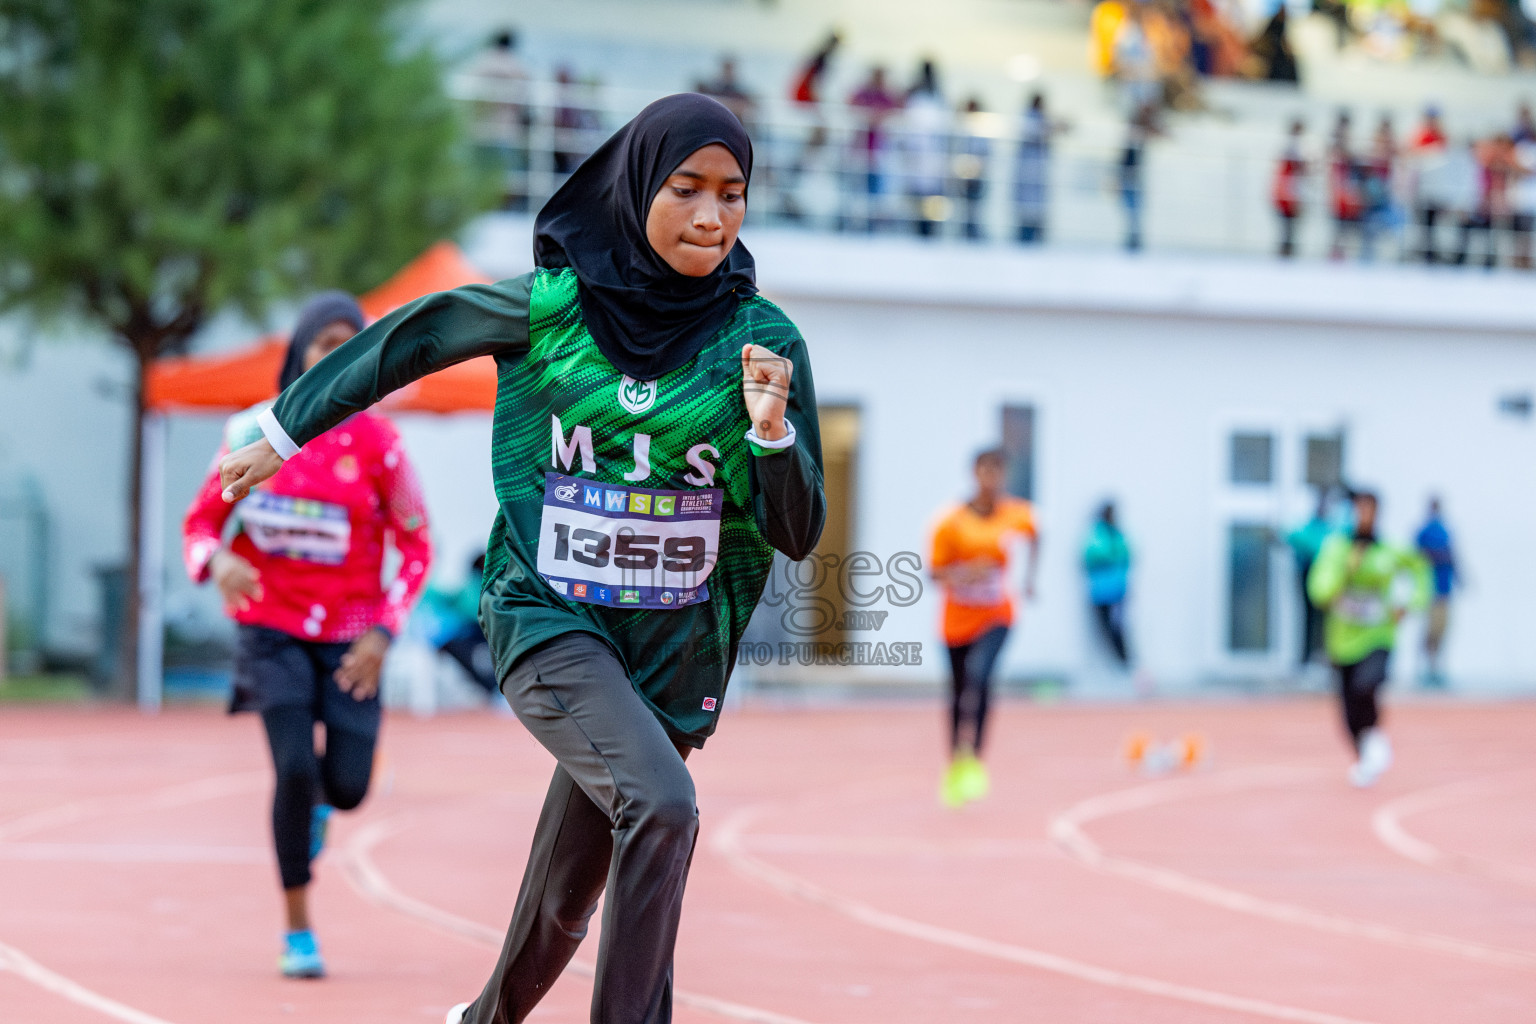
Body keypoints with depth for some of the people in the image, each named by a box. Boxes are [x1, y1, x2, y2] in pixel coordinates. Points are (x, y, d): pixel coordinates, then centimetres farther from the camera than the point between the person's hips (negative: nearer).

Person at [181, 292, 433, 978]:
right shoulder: (253, 433, -4)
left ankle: (317, 801, 35)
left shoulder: (376, 442, -7)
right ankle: (297, 931, 0)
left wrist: (383, 633, -12)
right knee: (294, 768, -17)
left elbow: (416, 548, 0)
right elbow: (200, 523, 4)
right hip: (272, 630, 0)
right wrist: (217, 562, -20)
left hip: (351, 639, 0)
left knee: (348, 787, -7)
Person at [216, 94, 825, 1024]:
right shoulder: (550, 307, -7)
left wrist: (774, 430, -23)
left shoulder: (763, 342, -4)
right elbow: (410, 337, 10)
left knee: (565, 899, 12)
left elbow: (798, 535, -4)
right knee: (662, 805, -29)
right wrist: (288, 430, 16)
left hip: (675, 646, 2)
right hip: (550, 622, -2)